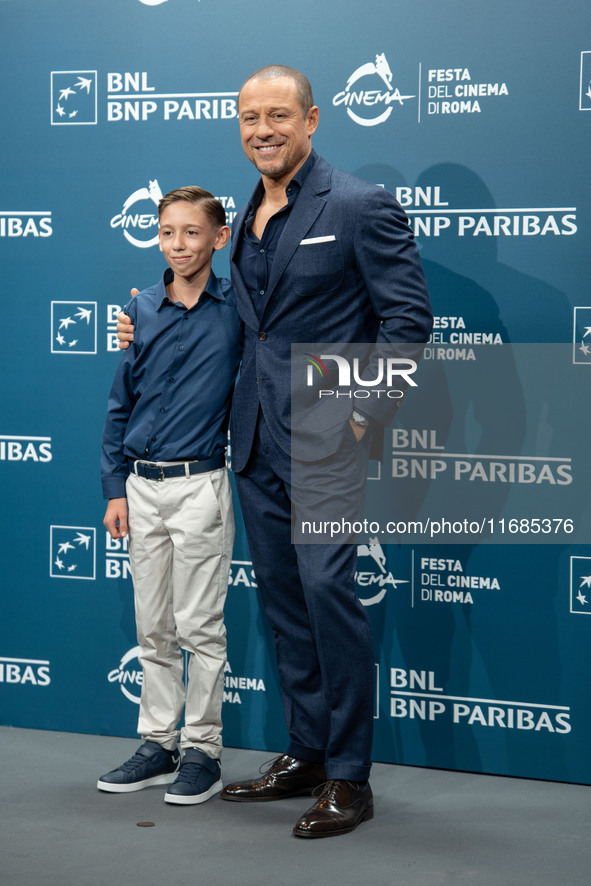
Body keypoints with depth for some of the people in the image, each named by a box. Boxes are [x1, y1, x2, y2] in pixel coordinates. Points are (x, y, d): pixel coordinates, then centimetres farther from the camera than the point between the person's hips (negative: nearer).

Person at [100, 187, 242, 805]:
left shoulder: (239, 311, -4)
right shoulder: (141, 311, 6)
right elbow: (121, 404, 9)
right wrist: (115, 489, 5)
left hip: (199, 485, -4)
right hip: (143, 487, 4)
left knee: (200, 627, 1)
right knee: (153, 628, 11)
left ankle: (202, 750, 11)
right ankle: (158, 743, 22)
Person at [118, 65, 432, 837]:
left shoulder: (359, 206, -6)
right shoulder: (248, 219, 16)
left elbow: (408, 315, -9)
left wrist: (366, 414, -15)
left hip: (323, 431, -7)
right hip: (256, 436, 8)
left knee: (325, 585, -13)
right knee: (282, 595, 11)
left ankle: (349, 778, -3)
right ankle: (305, 756, 23)